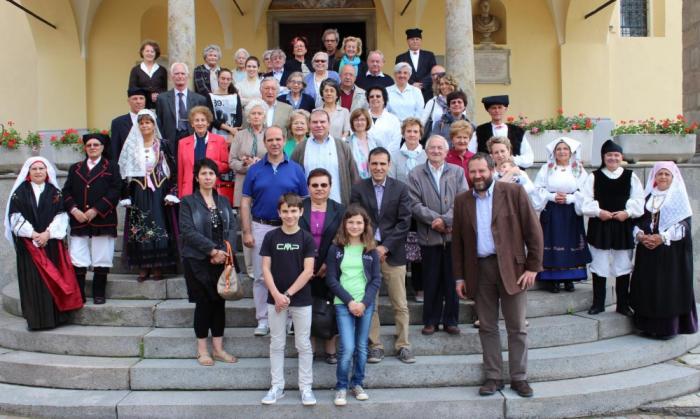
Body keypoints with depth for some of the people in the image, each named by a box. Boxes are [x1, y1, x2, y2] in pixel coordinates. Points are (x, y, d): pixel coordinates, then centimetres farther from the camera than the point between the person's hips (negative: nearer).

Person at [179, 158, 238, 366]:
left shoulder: (223, 201, 12)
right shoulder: (188, 202, -2)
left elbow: (232, 228, 3)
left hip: (222, 260, 4)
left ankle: (218, 348, 18)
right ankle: (202, 350, 15)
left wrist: (225, 251, -14)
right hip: (198, 261, -4)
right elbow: (188, 231, -13)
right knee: (204, 303, 1)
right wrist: (213, 249, -19)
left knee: (219, 302, 8)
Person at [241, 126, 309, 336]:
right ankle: (263, 319, 17)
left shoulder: (296, 169, 1)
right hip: (261, 227, 1)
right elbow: (245, 202, 3)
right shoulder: (254, 170, 3)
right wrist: (246, 232, -4)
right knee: (261, 276, 6)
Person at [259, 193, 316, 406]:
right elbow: (266, 269, -1)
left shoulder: (307, 238, -4)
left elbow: (308, 271, -8)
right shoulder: (271, 237, 0)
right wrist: (277, 295, -13)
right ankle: (277, 386, 20)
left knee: (304, 345, 6)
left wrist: (288, 294, -13)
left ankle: (306, 387, 15)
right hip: (275, 299, 2)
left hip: (301, 300, -1)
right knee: (277, 344, 10)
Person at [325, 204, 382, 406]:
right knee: (347, 348, -9)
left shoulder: (371, 250, 4)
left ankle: (357, 384, 24)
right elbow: (331, 279, -2)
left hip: (366, 303, 2)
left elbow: (376, 279, 3)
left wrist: (364, 302, -10)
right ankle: (341, 387, 7)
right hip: (343, 304, -2)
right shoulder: (336, 248, 0)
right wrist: (350, 301, -11)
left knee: (361, 347, 9)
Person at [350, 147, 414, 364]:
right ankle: (375, 346, 15)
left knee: (400, 305, 4)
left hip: (393, 253, 0)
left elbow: (404, 222, -2)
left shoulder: (400, 188, 3)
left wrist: (385, 247, -10)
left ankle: (403, 345, 16)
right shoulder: (358, 188, 3)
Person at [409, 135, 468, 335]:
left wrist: (446, 220, -15)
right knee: (431, 281, 5)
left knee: (452, 280, 6)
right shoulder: (415, 174, 5)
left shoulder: (457, 172, 8)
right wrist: (435, 220, -14)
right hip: (429, 236, -1)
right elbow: (415, 204, -4)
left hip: (453, 234, 1)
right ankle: (431, 320, 17)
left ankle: (450, 320, 18)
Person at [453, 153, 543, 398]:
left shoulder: (514, 193, -3)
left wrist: (533, 267, -8)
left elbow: (533, 230, -4)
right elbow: (457, 241, 10)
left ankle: (519, 378, 18)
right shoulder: (462, 201, 7)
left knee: (517, 328, 5)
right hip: (479, 270, 3)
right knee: (487, 327, 9)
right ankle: (493, 377, 20)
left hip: (511, 268, -3)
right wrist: (459, 277, 7)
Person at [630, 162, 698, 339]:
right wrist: (640, 235, -10)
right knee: (647, 286, 3)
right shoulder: (647, 196, 12)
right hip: (647, 248, 4)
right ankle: (649, 325, 11)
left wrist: (662, 237, -17)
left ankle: (667, 327, 4)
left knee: (669, 287, -3)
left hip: (671, 250, -4)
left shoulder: (678, 196, 1)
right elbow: (637, 219, 10)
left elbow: (683, 224, -6)